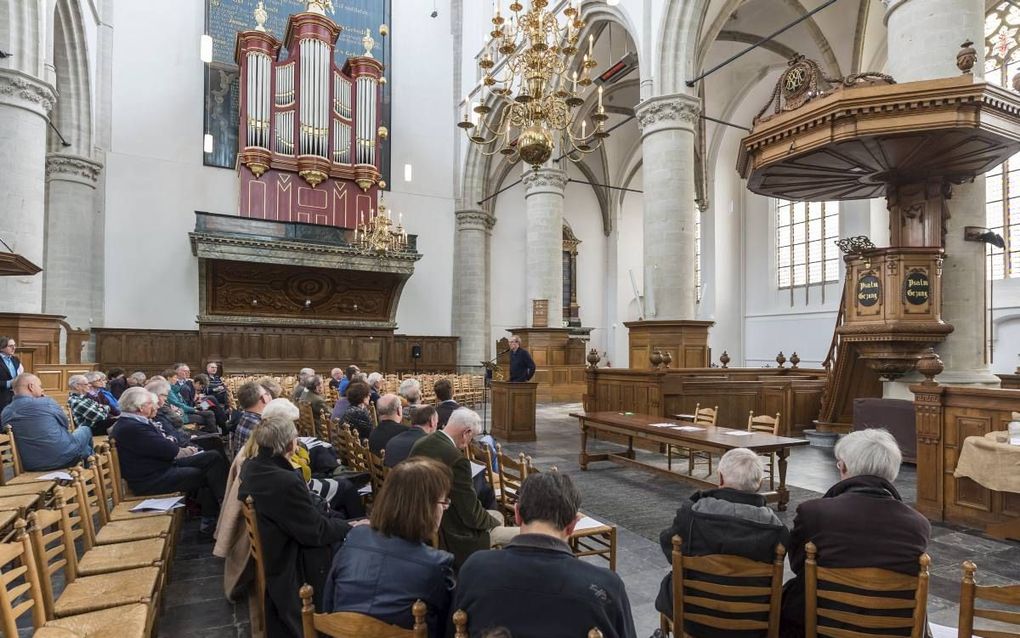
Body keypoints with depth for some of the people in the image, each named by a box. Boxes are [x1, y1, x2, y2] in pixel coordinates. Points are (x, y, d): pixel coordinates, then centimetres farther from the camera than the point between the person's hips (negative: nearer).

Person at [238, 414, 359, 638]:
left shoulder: (251, 467, -6)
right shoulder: (287, 482, -35)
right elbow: (316, 531, -23)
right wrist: (349, 526, -11)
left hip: (270, 553, 9)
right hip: (294, 566, -9)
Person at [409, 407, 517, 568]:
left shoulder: (420, 444, -3)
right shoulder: (456, 459, -29)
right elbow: (472, 516, -23)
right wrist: (493, 522, -2)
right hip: (451, 538, -9)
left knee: (497, 517, 24)